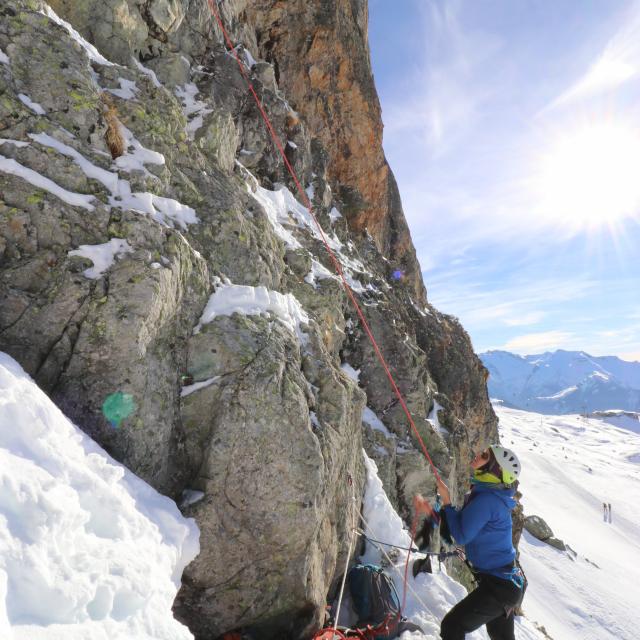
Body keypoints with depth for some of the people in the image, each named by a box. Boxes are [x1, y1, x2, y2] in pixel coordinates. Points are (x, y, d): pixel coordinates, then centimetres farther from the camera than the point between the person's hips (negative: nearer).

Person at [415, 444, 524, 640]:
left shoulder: (486, 500, -28)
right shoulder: (492, 495, 3)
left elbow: (461, 536, -21)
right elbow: (463, 523, 9)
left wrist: (446, 502, -15)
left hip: (499, 585, -10)